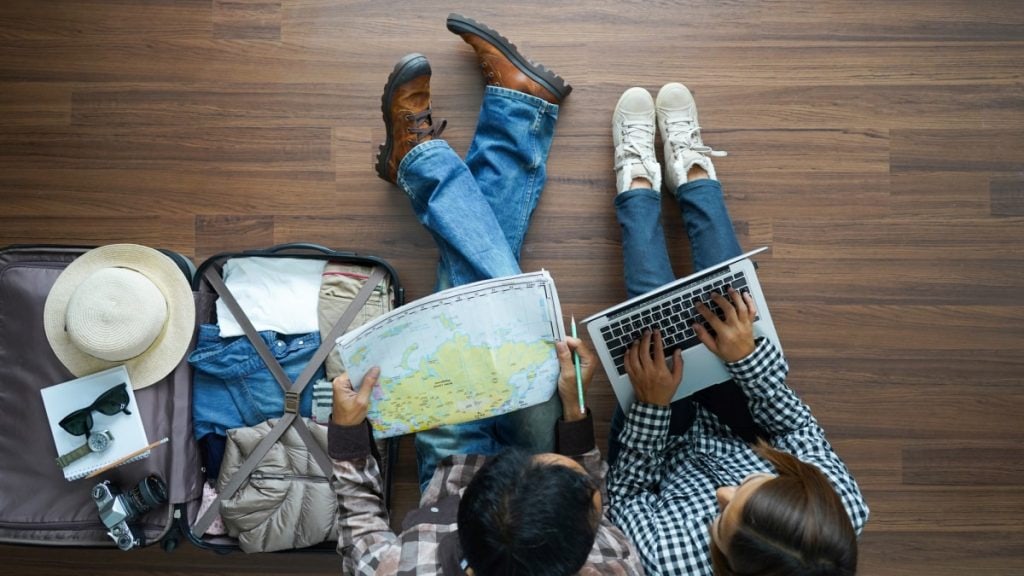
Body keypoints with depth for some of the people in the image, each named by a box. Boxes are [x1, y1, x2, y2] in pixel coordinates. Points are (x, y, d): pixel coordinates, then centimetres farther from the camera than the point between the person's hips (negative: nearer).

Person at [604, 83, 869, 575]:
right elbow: (799, 429, -19)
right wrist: (747, 358, -30)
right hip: (737, 430, 2)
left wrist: (652, 406, -36)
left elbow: (624, 496, -25)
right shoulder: (841, 516, -39)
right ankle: (693, 171, 33)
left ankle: (638, 180, 31)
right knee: (732, 304, 4)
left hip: (664, 450, -2)